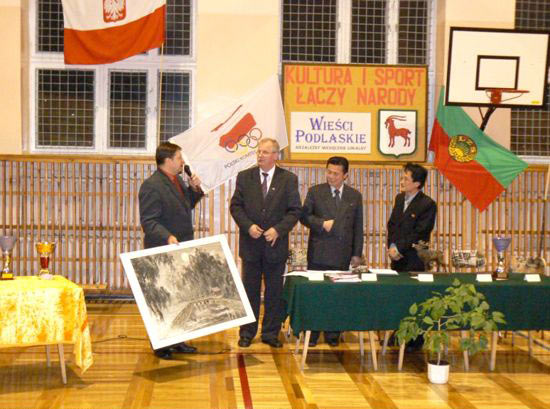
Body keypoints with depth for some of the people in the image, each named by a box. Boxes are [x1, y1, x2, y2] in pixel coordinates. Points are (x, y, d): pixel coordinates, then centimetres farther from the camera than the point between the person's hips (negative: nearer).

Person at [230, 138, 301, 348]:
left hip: (276, 244, 0)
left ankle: (271, 333, 17)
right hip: (250, 243, 1)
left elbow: (294, 210, -2)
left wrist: (278, 230, -15)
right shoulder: (244, 177, 4)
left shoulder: (288, 179, 0)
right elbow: (235, 206, 2)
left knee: (275, 292, 7)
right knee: (249, 291, 8)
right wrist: (248, 226, -13)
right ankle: (247, 333, 17)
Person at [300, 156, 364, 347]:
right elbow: (304, 216, 1)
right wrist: (322, 224, -15)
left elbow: (358, 227, 8)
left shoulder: (355, 196, 7)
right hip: (319, 254, -1)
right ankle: (312, 333, 13)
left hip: (342, 255, 1)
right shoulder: (315, 192, 3)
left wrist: (357, 254, 4)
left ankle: (333, 334, 15)